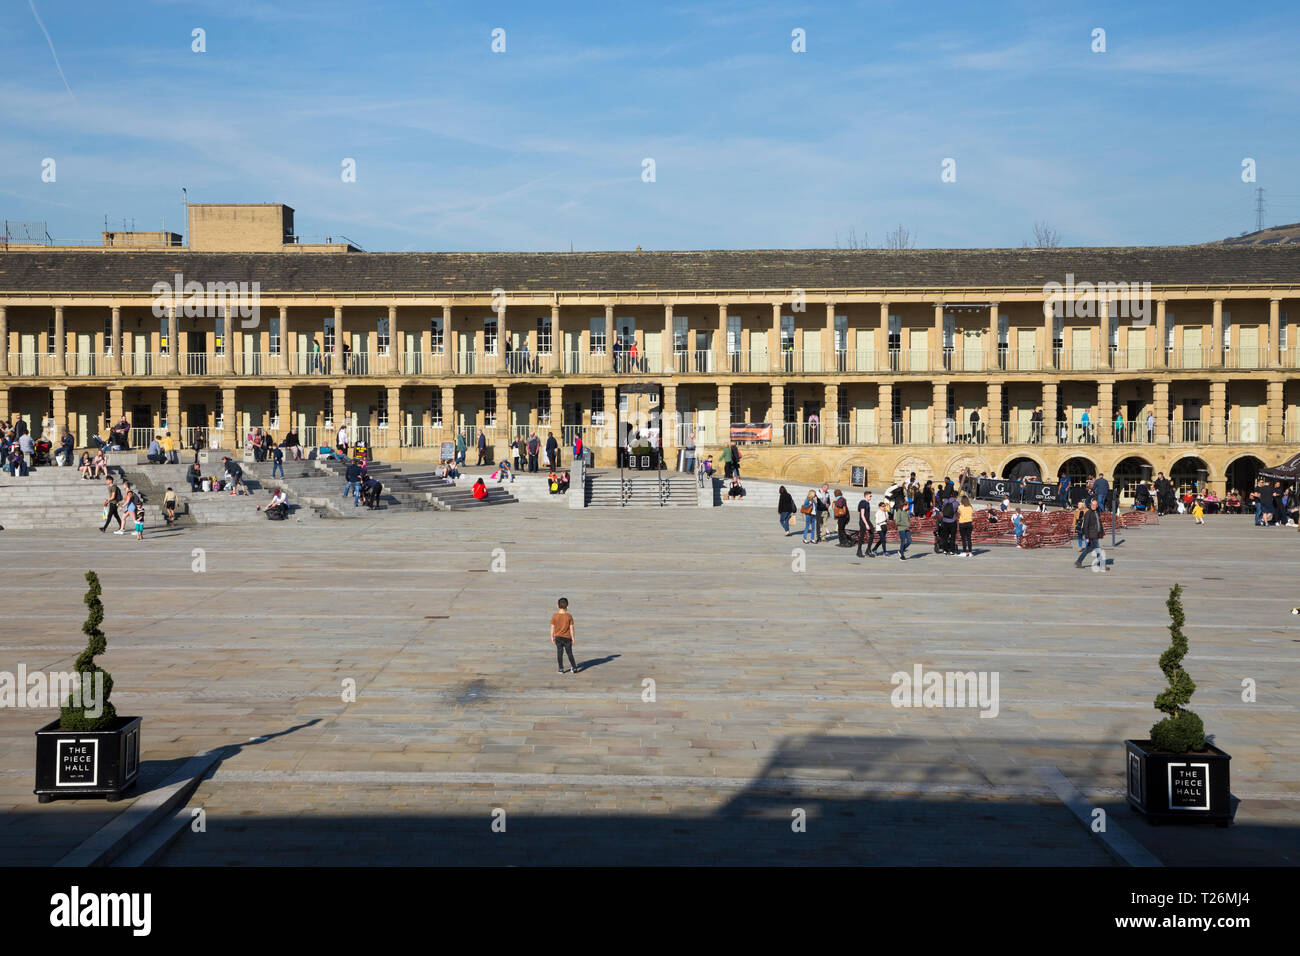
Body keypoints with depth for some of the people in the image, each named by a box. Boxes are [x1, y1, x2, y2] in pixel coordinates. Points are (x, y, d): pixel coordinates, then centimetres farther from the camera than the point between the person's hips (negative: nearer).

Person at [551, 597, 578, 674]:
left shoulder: (554, 616, -7)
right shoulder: (569, 616, -9)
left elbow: (552, 628, -4)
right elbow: (571, 628, -5)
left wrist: (552, 637, 7)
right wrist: (572, 637, 4)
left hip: (558, 637, 0)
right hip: (567, 637, 0)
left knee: (559, 653, 8)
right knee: (569, 653, 10)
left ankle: (561, 669, 9)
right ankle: (574, 668, 11)